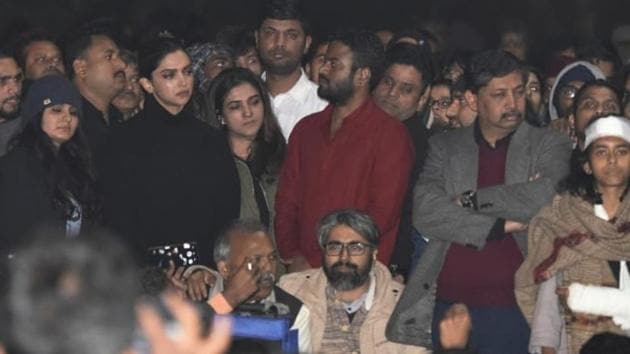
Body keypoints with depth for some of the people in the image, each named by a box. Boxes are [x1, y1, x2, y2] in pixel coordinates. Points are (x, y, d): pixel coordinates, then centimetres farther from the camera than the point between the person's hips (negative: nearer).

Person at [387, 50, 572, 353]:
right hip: (447, 304, 2)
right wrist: (502, 225, -9)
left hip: (512, 308, -2)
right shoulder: (444, 146, 11)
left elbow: (546, 198, -13)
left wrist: (471, 200, -5)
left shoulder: (549, 146, 7)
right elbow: (425, 212, -3)